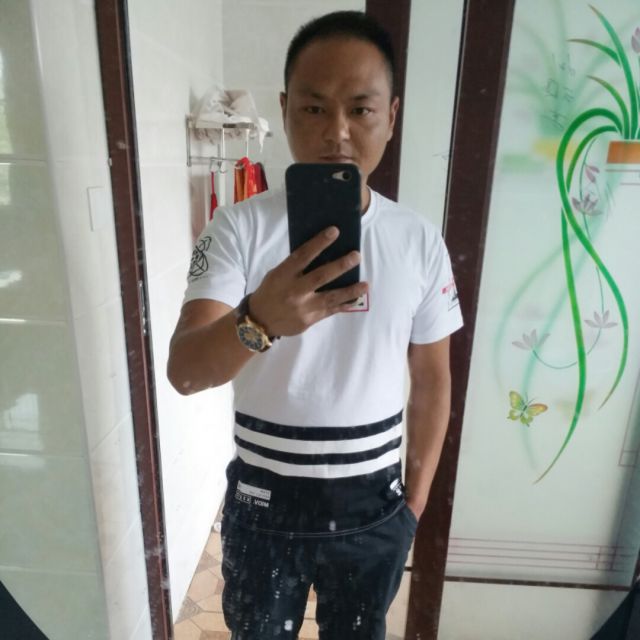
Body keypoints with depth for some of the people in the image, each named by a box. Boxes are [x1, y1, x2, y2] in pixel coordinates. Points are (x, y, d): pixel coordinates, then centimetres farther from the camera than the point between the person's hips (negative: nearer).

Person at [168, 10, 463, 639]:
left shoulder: (420, 240, -8)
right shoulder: (238, 227, -15)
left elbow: (431, 379, 0)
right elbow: (183, 372, -23)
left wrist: (414, 499, 4)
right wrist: (260, 320, -44)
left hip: (372, 506, 2)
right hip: (264, 501, -1)